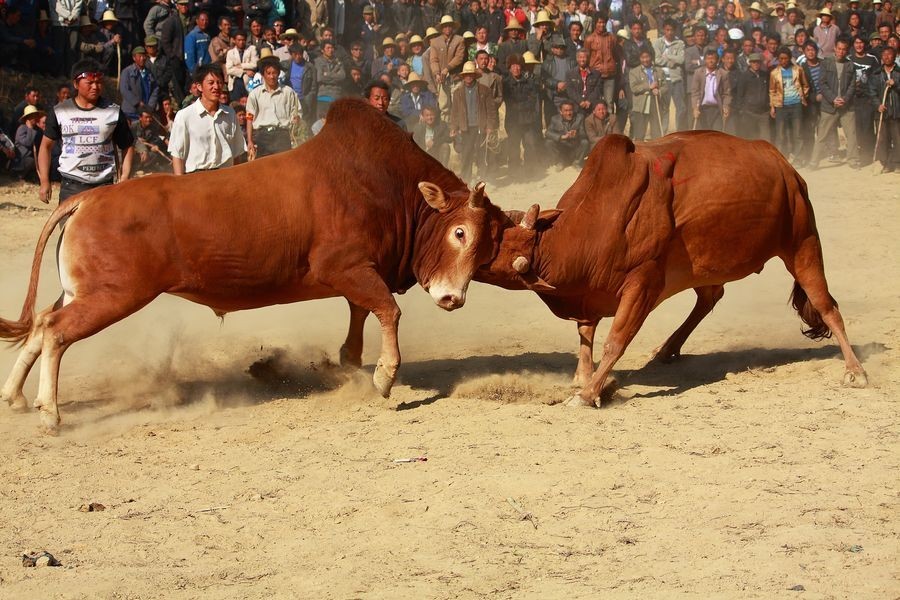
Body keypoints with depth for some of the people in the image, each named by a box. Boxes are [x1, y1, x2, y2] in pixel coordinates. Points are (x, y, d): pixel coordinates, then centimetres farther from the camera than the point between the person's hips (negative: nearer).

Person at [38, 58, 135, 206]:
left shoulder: (113, 112, 3)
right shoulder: (60, 112, 3)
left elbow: (127, 147, 9)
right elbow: (46, 146, 10)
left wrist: (124, 179, -3)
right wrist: (44, 182, 3)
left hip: (104, 186, 0)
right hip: (71, 187, 0)